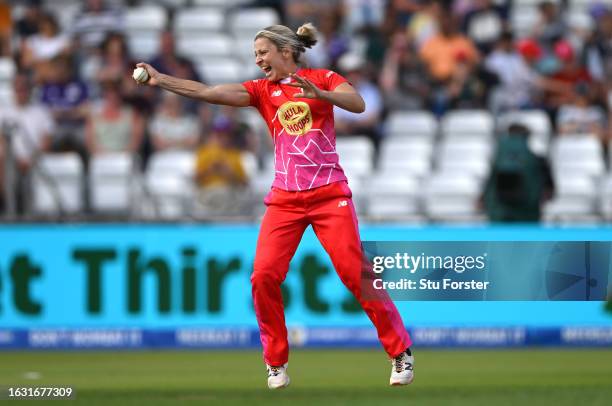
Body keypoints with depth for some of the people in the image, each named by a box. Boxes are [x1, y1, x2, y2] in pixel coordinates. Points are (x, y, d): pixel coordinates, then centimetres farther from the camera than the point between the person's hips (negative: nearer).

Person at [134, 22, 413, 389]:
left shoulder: (323, 79, 1)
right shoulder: (262, 90, 6)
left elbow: (358, 104, -16)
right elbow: (209, 92, -5)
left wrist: (318, 94, -31)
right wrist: (162, 81, -17)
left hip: (330, 194, -3)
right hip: (285, 199, 3)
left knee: (357, 273, -7)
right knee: (264, 276, -10)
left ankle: (401, 352, 6)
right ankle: (276, 362, 4)